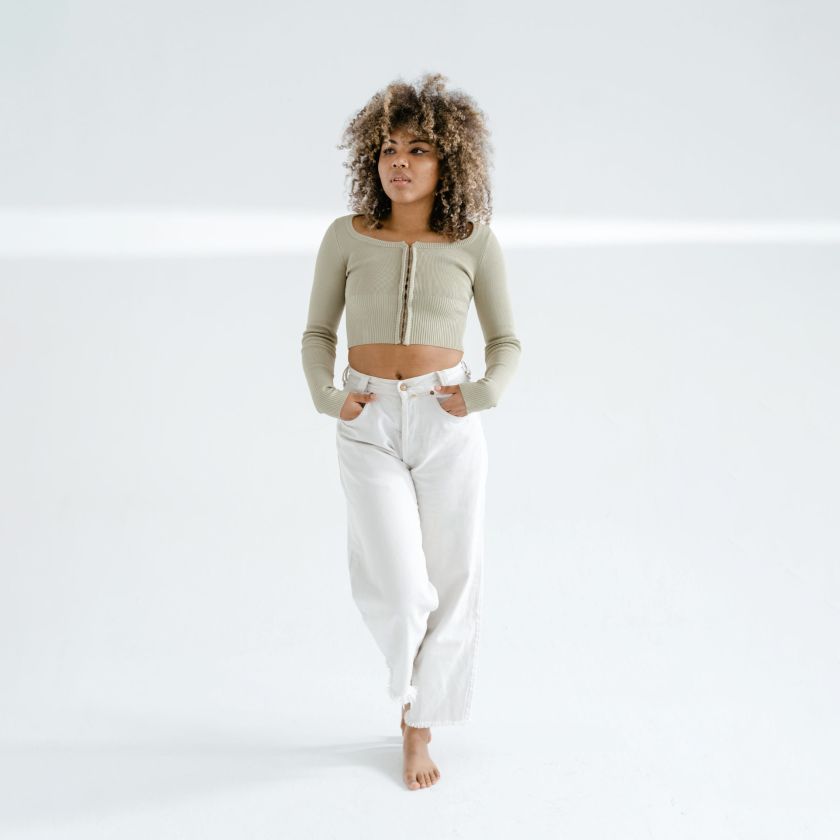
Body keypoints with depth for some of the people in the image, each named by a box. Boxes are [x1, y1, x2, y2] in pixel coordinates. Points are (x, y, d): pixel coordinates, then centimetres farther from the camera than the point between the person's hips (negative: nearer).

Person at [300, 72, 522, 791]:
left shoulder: (474, 240, -2)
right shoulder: (347, 236, 0)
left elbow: (506, 342, 7)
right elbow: (318, 334, 9)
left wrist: (483, 396, -11)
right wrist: (328, 397, -8)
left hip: (448, 426, 0)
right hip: (369, 428, 0)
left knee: (450, 584, 6)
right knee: (400, 590, -10)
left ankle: (421, 728, 27)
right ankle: (411, 671, 27)